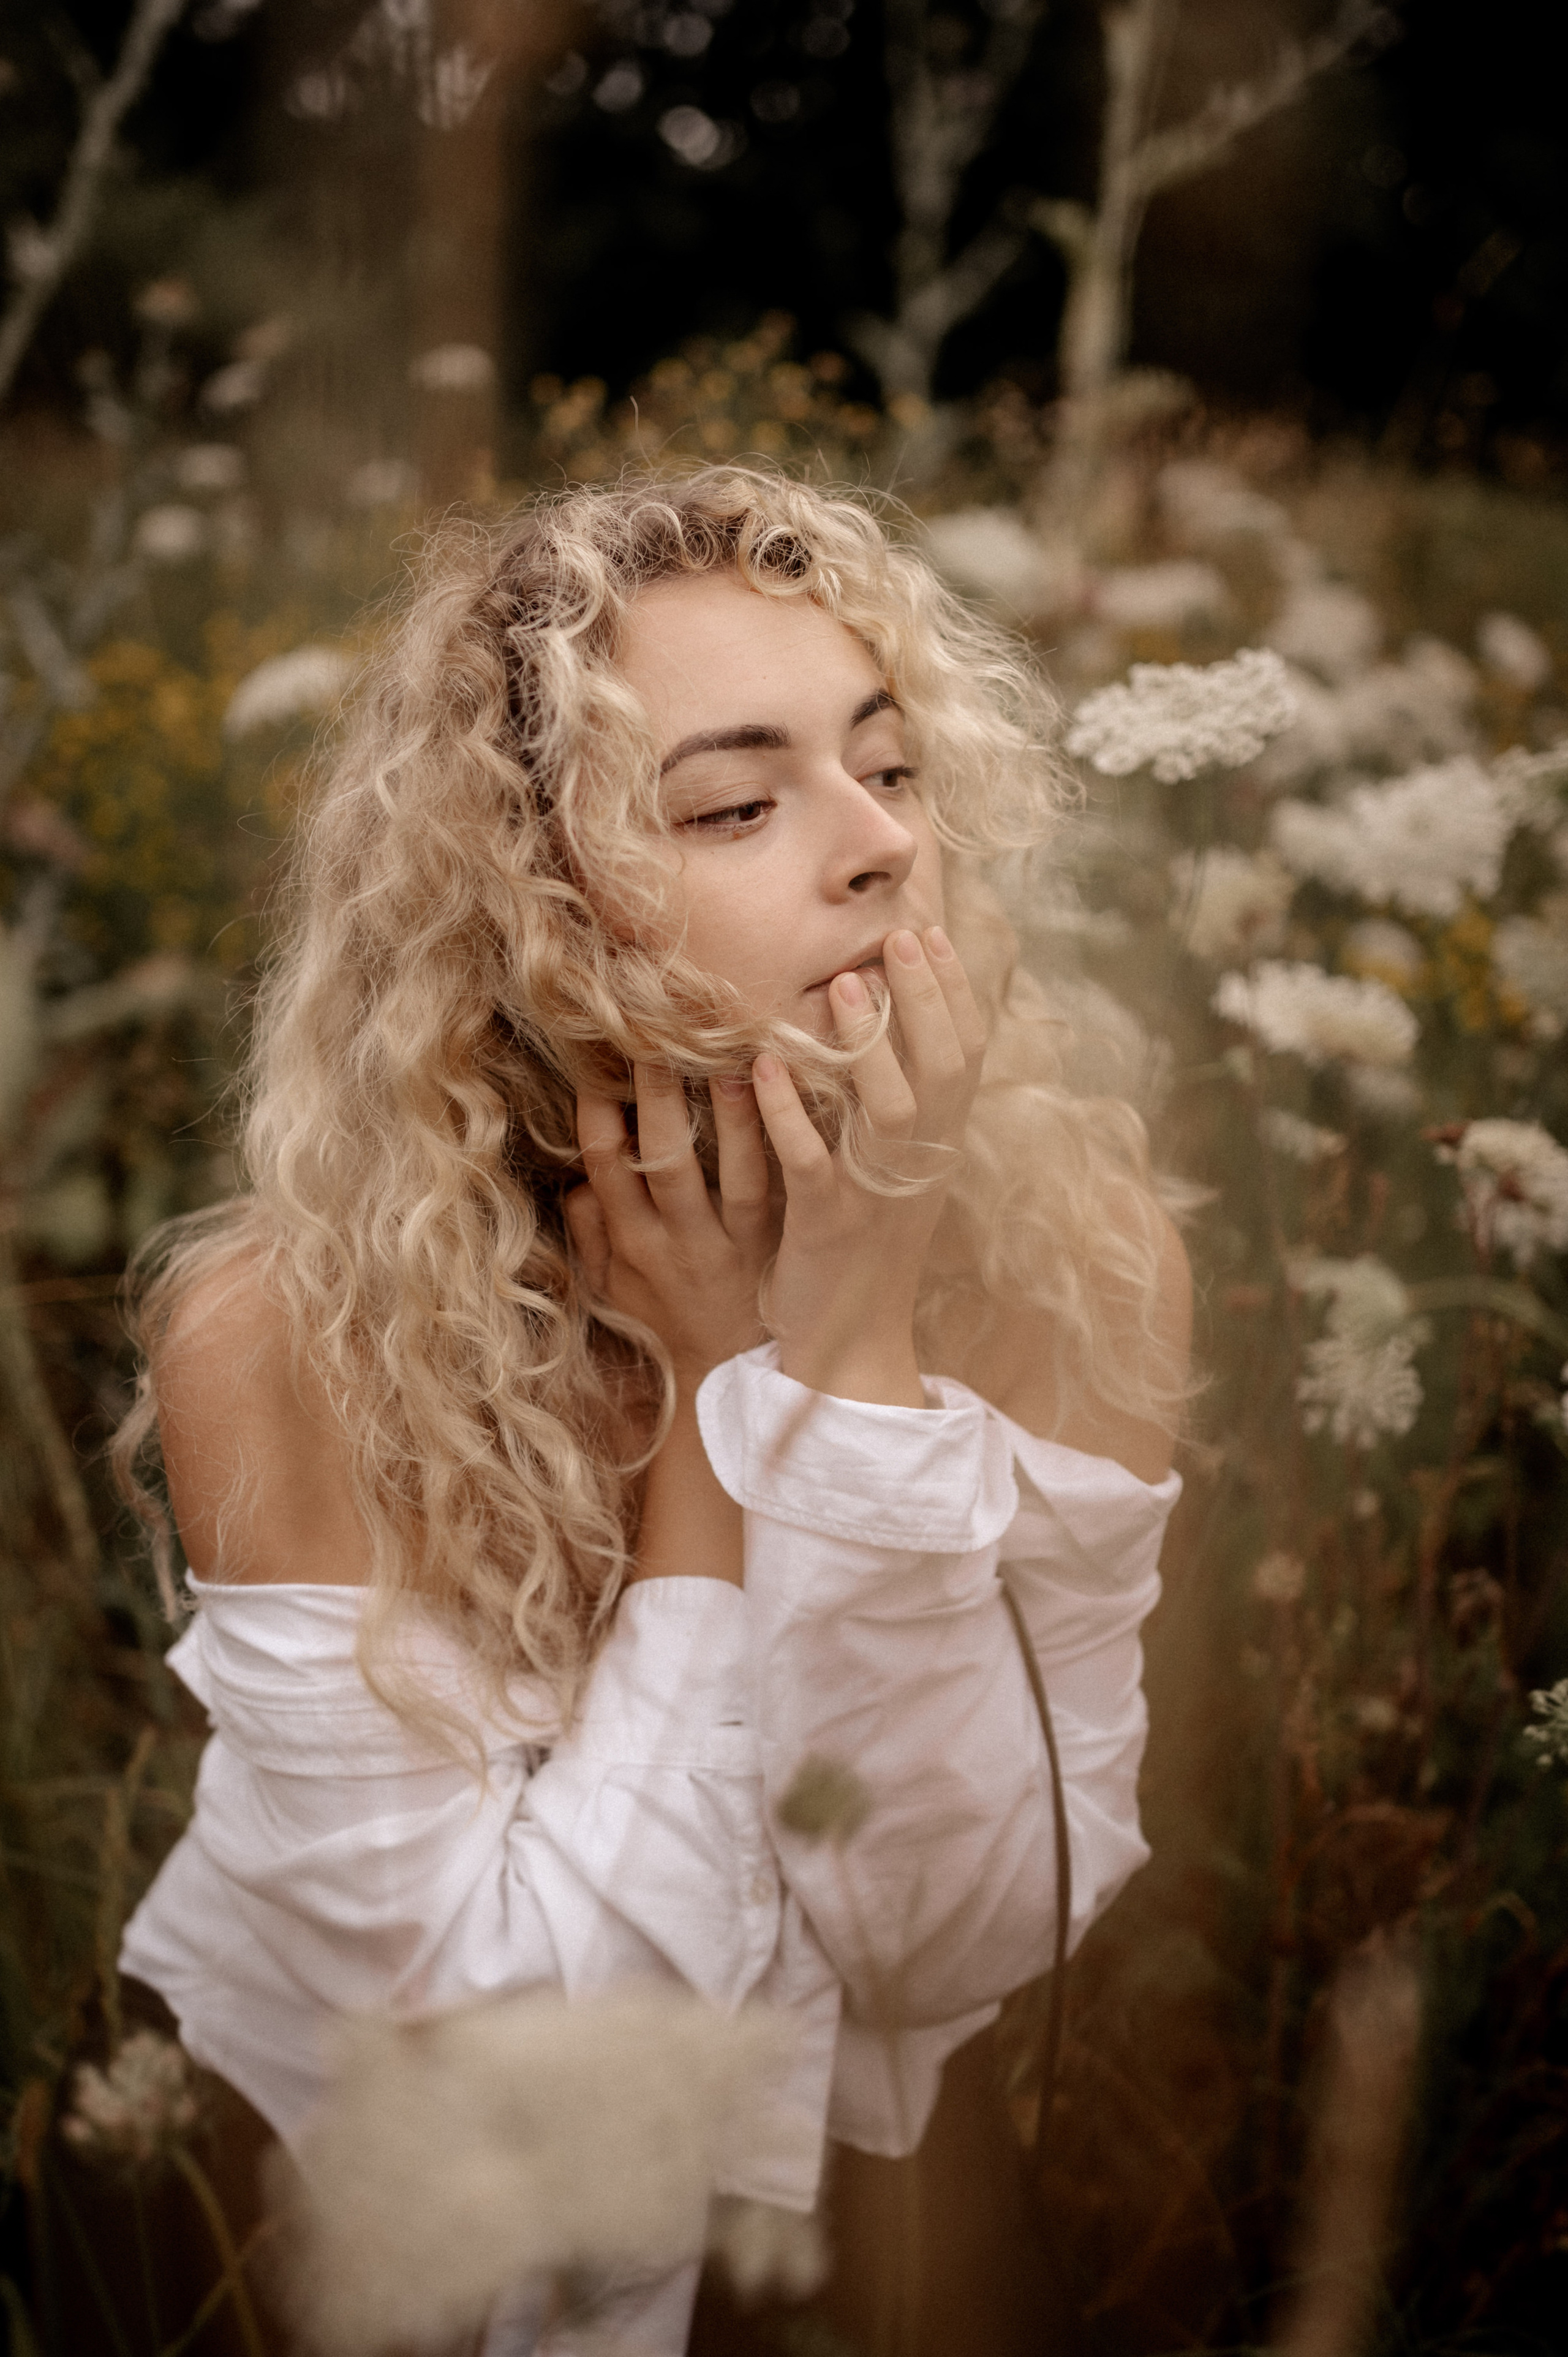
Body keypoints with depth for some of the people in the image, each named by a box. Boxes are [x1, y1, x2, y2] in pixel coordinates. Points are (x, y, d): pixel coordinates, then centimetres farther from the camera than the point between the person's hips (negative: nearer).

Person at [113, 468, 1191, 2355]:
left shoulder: (1081, 1257, -14)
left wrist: (852, 1356, -25)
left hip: (853, 2184, 1)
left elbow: (964, 1950, -15)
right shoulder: (287, 1342, -20)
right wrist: (714, 1390, -22)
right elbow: (503, 2058, -19)